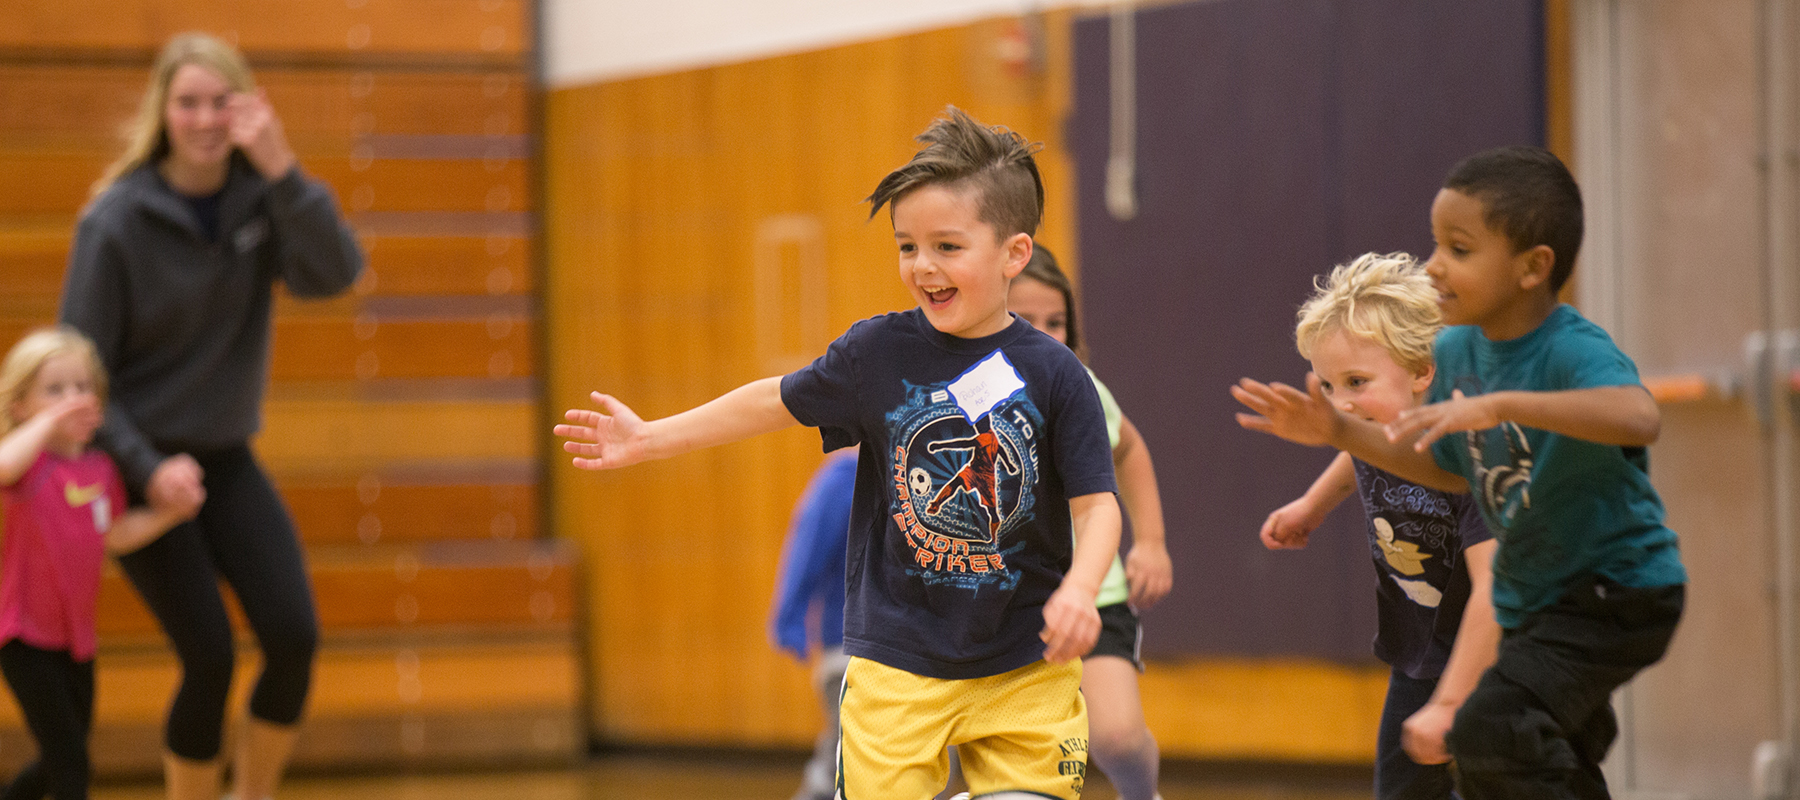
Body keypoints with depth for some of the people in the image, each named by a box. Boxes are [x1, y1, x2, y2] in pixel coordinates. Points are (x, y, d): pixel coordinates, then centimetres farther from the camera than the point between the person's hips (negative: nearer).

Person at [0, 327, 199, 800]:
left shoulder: (100, 467, 3)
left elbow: (115, 536, 14)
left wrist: (169, 513, 2)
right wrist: (49, 421, -35)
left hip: (75, 637, 7)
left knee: (62, 762, 20)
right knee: (68, 757, -12)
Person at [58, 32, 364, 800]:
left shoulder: (259, 197, -4)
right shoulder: (117, 220, -15)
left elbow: (332, 274, -22)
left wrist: (280, 168, -31)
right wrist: (146, 470, -22)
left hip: (227, 457, 4)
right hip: (141, 461, -4)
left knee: (295, 636, -8)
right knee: (209, 657, -10)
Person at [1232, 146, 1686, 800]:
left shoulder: (1573, 351, -26)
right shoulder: (1456, 351, -1)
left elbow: (1640, 417, -48)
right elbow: (1452, 470, 15)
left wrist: (1497, 405, -53)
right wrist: (1339, 432, 5)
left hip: (1619, 594, -9)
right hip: (1535, 600, 9)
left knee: (1492, 734, -27)